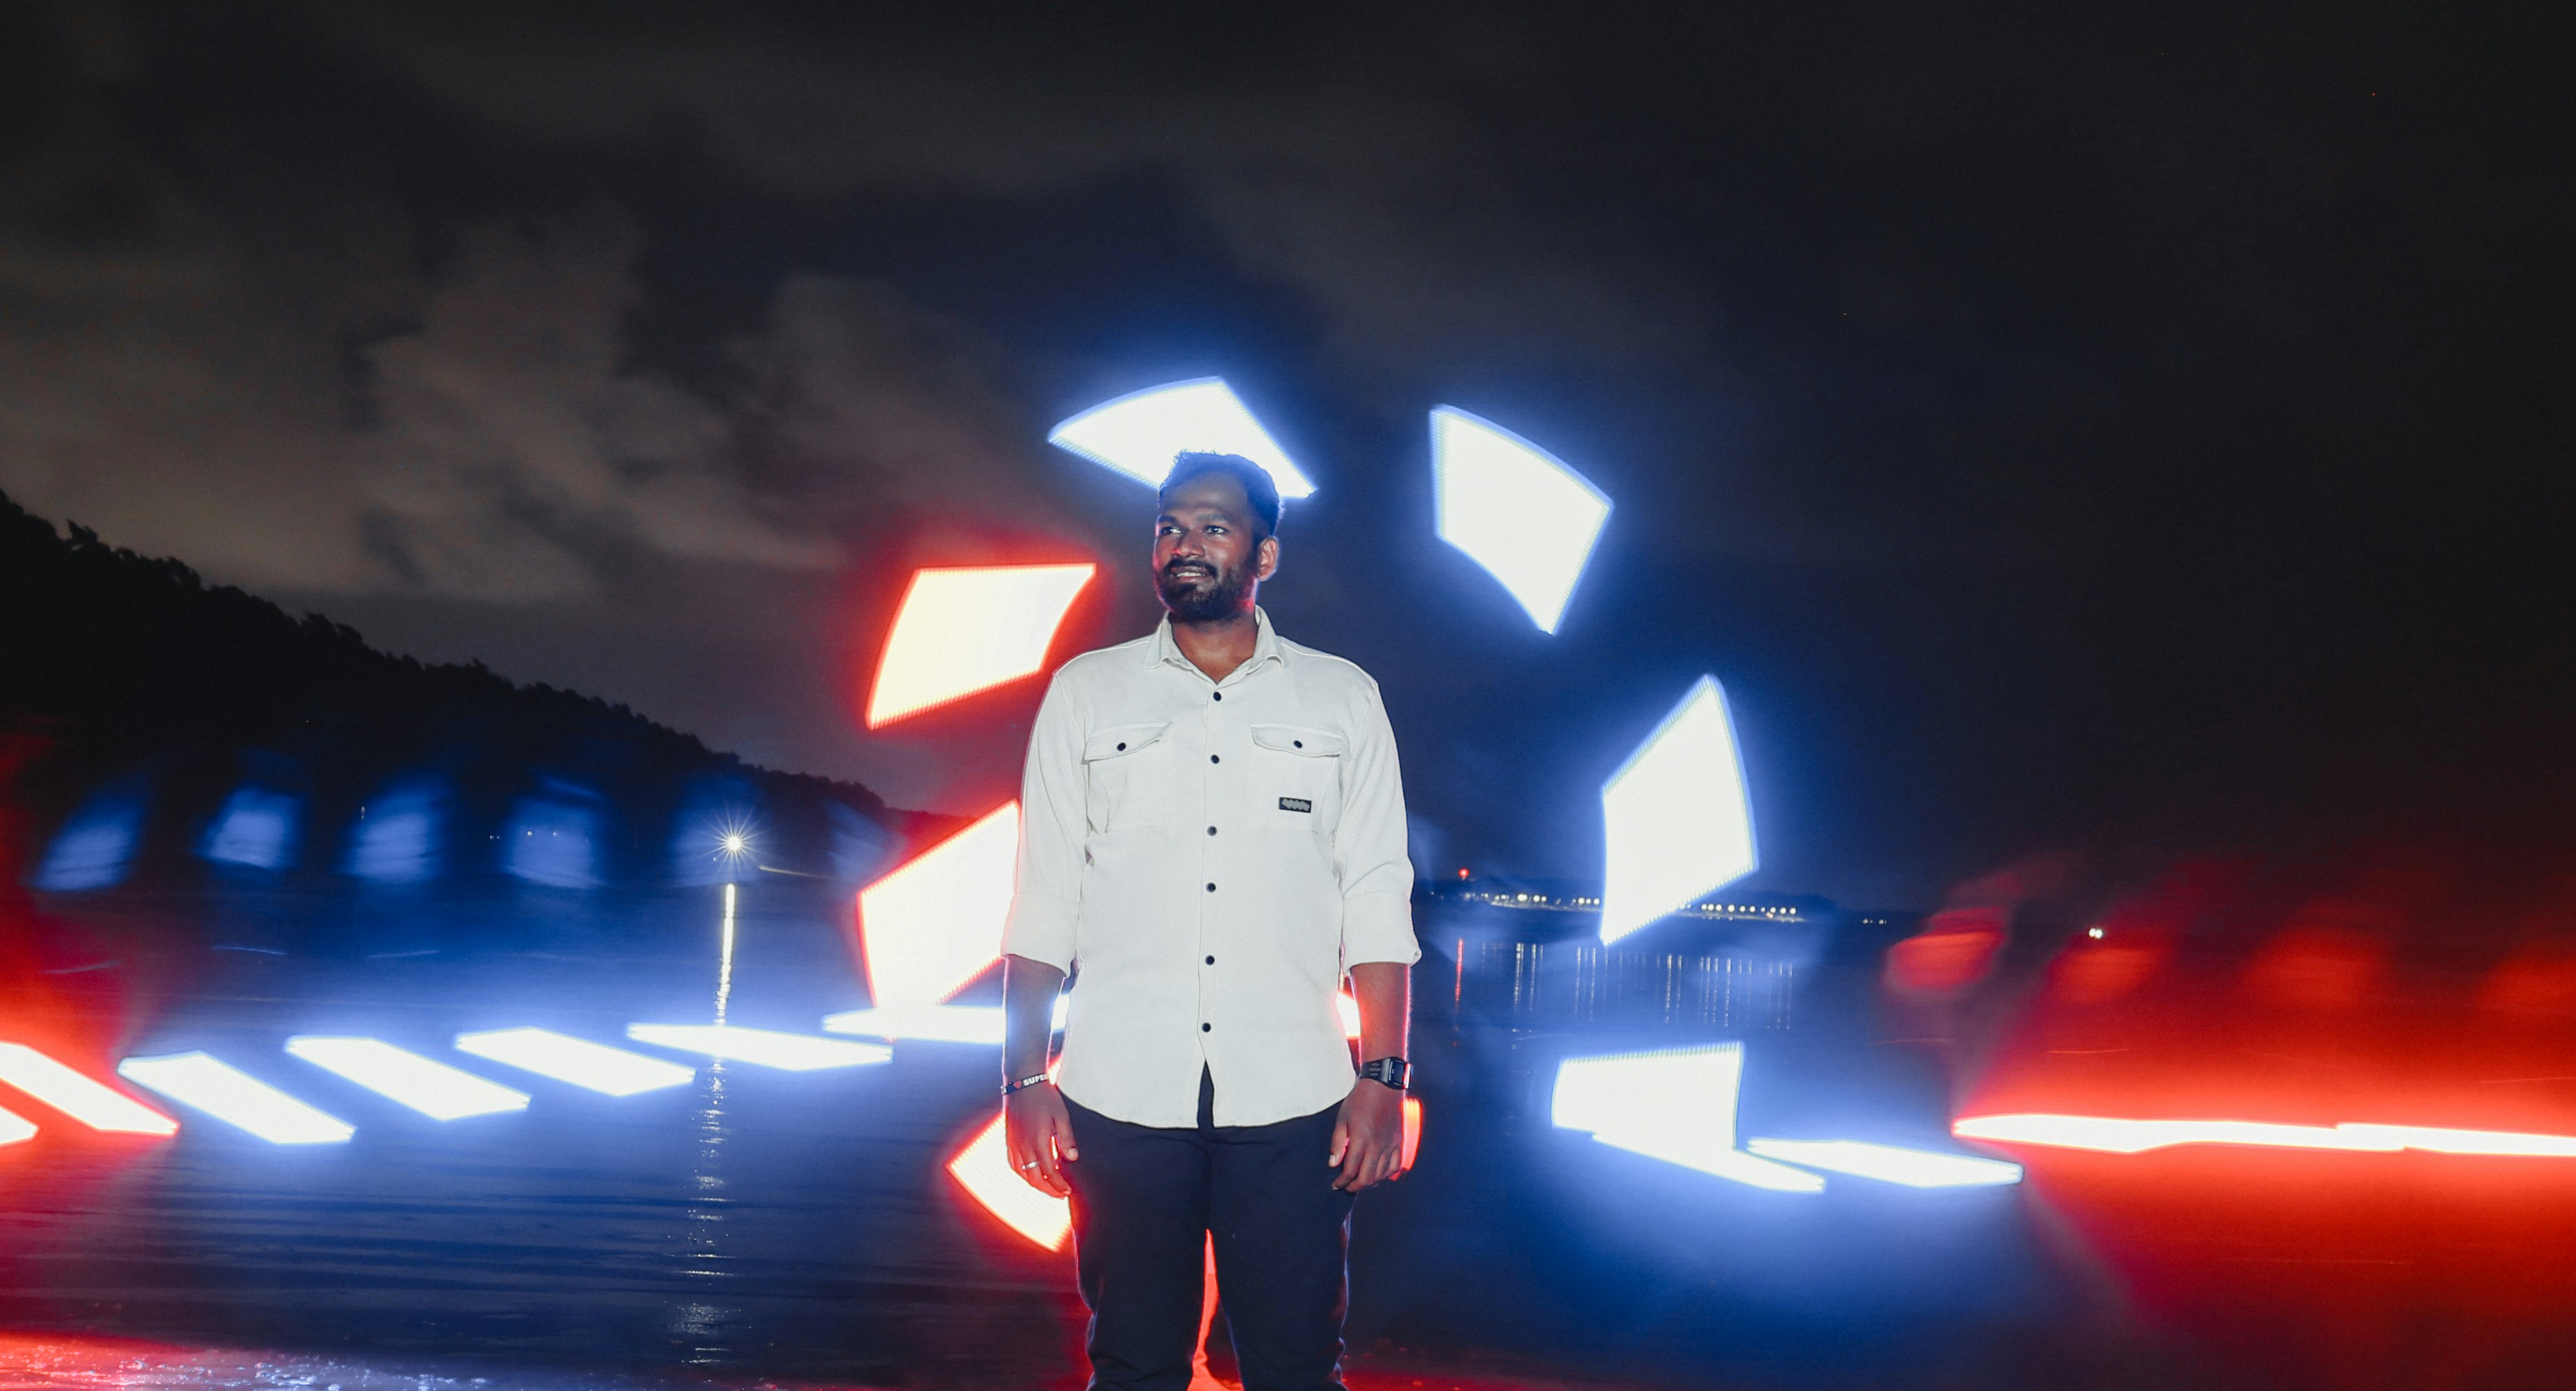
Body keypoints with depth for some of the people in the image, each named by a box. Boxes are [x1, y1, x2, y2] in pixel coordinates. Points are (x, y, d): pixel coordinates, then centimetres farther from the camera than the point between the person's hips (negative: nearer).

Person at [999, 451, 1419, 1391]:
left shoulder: (1343, 699, 10)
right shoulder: (1087, 693, 12)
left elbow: (1377, 902, 6)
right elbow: (1043, 901, 9)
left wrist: (1383, 1077, -3)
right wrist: (1023, 1076, 2)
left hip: (1291, 1103, 0)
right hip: (1122, 1101, 1)